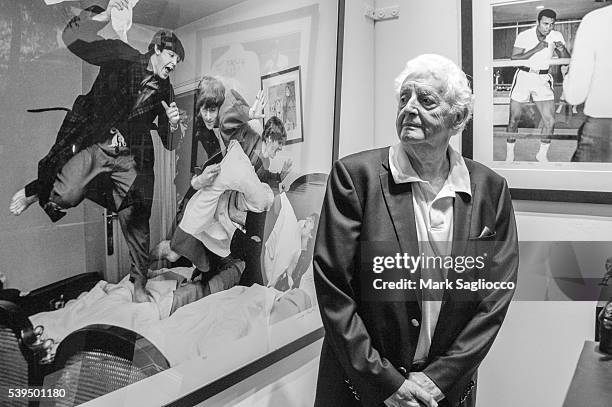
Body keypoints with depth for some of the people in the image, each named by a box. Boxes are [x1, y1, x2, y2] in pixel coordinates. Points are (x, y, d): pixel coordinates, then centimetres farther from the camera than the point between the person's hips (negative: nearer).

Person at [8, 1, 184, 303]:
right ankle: (39, 190, 13)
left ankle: (139, 285, 14)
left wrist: (172, 124, -9)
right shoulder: (122, 57, 2)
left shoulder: (164, 90, 12)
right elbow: (72, 39, -10)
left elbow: (170, 144, 13)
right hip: (95, 145, -3)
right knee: (64, 197, -24)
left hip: (132, 158, 3)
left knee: (137, 223, -2)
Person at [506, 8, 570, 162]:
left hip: (543, 79, 2)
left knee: (550, 121, -6)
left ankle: (542, 154, 14)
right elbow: (514, 59, -16)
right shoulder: (524, 36, -8)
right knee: (514, 120, 1)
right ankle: (510, 155, 17)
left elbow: (566, 60, 1)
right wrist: (535, 49, -25)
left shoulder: (556, 36, 0)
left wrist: (562, 49, -20)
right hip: (523, 76, -2)